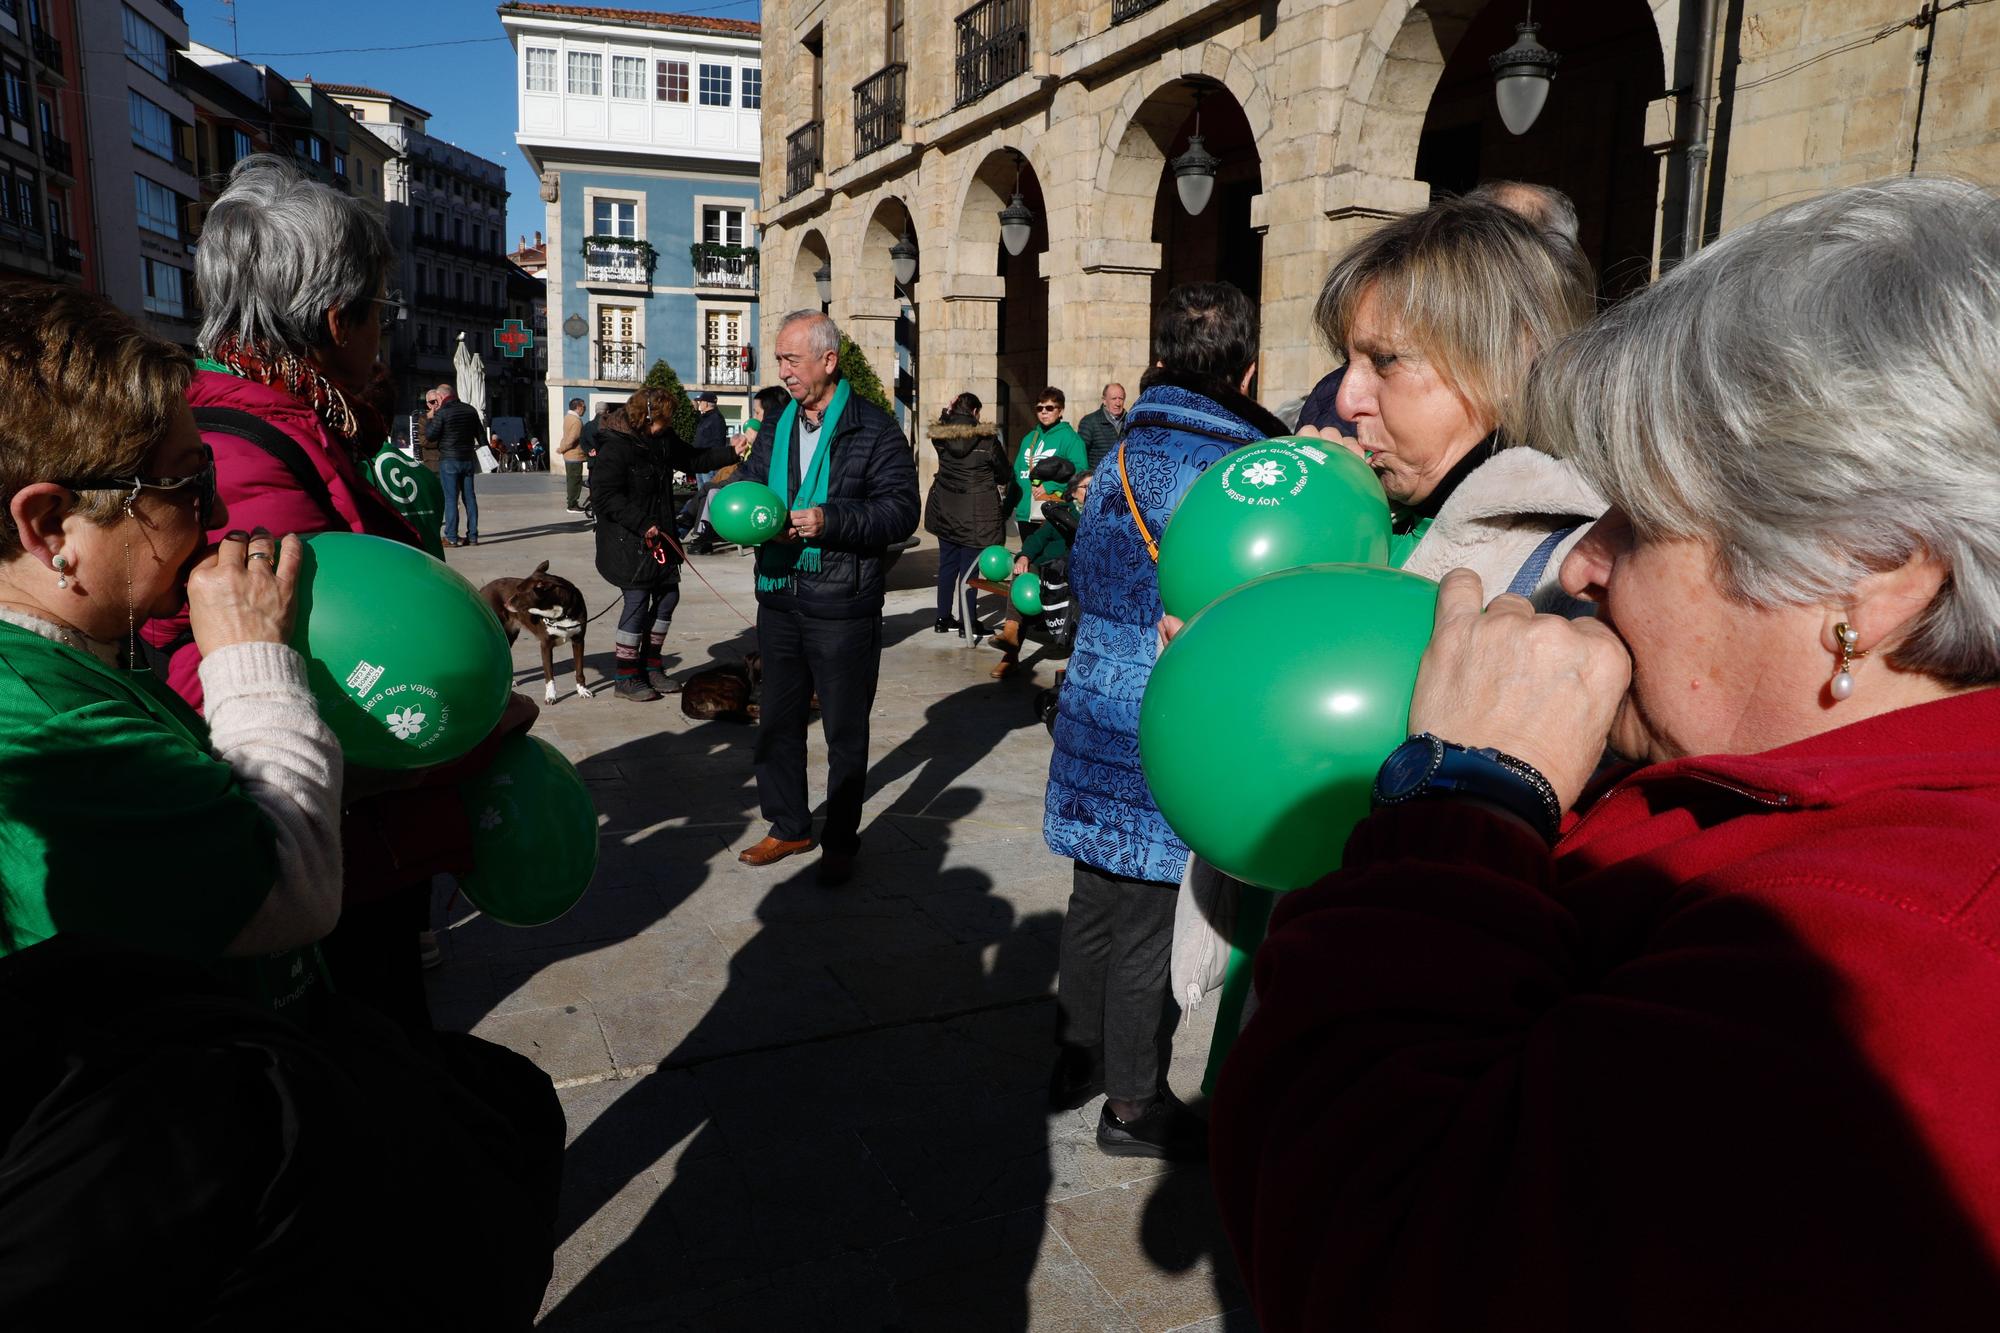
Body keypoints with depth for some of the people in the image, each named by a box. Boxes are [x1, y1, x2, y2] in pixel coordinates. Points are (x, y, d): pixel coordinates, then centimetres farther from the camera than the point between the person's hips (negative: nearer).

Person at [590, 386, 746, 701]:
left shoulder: (663, 439, 5)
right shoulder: (615, 447, -19)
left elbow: (694, 459, 17)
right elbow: (605, 495, -23)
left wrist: (731, 453, 5)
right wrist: (643, 524, -25)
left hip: (659, 536, 9)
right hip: (628, 540, -8)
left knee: (668, 595, 11)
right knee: (637, 601, -5)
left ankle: (651, 665, 26)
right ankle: (626, 676, 9)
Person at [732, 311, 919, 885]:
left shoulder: (873, 428, -8)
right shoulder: (777, 427, 10)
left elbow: (901, 510, -13)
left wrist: (829, 520, -24)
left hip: (844, 607, -6)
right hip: (779, 600, 6)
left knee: (846, 731, 6)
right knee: (778, 721, 15)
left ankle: (841, 843, 21)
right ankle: (789, 827, 31)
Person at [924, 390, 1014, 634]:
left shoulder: (941, 436, -2)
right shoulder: (987, 439, -10)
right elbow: (1005, 475, 1)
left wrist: (947, 411, 26)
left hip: (944, 510, 4)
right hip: (976, 513, -4)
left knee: (947, 564, 13)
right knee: (968, 567, -1)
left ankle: (944, 618, 19)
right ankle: (966, 622, 2)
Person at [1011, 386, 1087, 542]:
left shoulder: (1070, 437, -3)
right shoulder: (1029, 438, 17)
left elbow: (1079, 469, -15)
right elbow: (1017, 471, 18)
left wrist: (1049, 487, -19)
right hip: (1025, 513, 6)